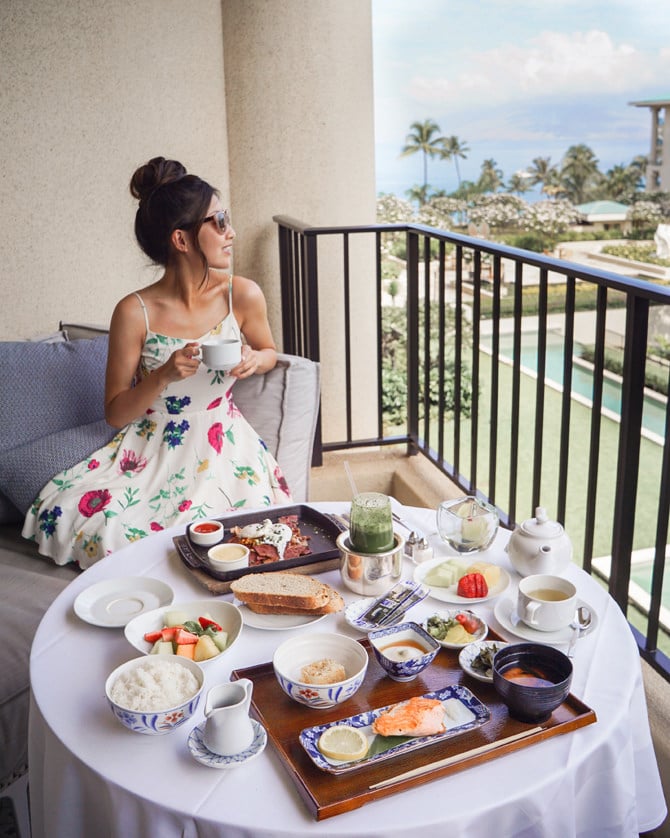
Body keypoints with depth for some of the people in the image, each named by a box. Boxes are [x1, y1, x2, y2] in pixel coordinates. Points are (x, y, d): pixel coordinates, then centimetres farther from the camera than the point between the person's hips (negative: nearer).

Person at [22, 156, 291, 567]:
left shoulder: (243, 295, -8)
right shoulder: (135, 313, -13)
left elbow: (269, 352, 14)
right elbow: (116, 414, -6)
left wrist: (255, 360, -10)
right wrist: (162, 376, -25)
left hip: (221, 443, 0)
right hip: (152, 447, 0)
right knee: (64, 511, -20)